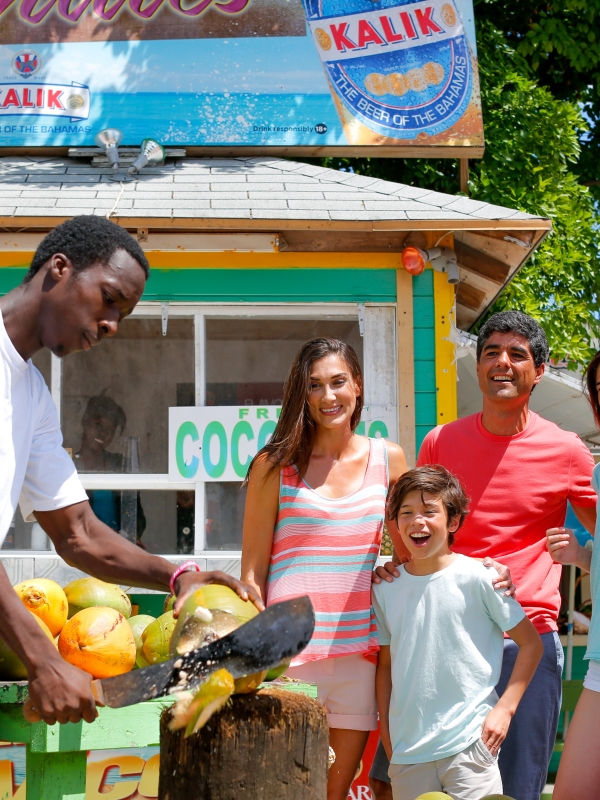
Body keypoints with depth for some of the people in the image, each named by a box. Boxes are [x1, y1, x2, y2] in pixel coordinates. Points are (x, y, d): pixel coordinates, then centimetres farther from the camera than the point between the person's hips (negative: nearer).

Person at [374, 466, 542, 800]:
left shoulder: (478, 577, -5)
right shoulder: (386, 587, 7)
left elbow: (531, 643, 1)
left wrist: (504, 709, -6)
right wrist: (386, 737, 10)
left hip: (470, 744, -4)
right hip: (407, 751, 4)